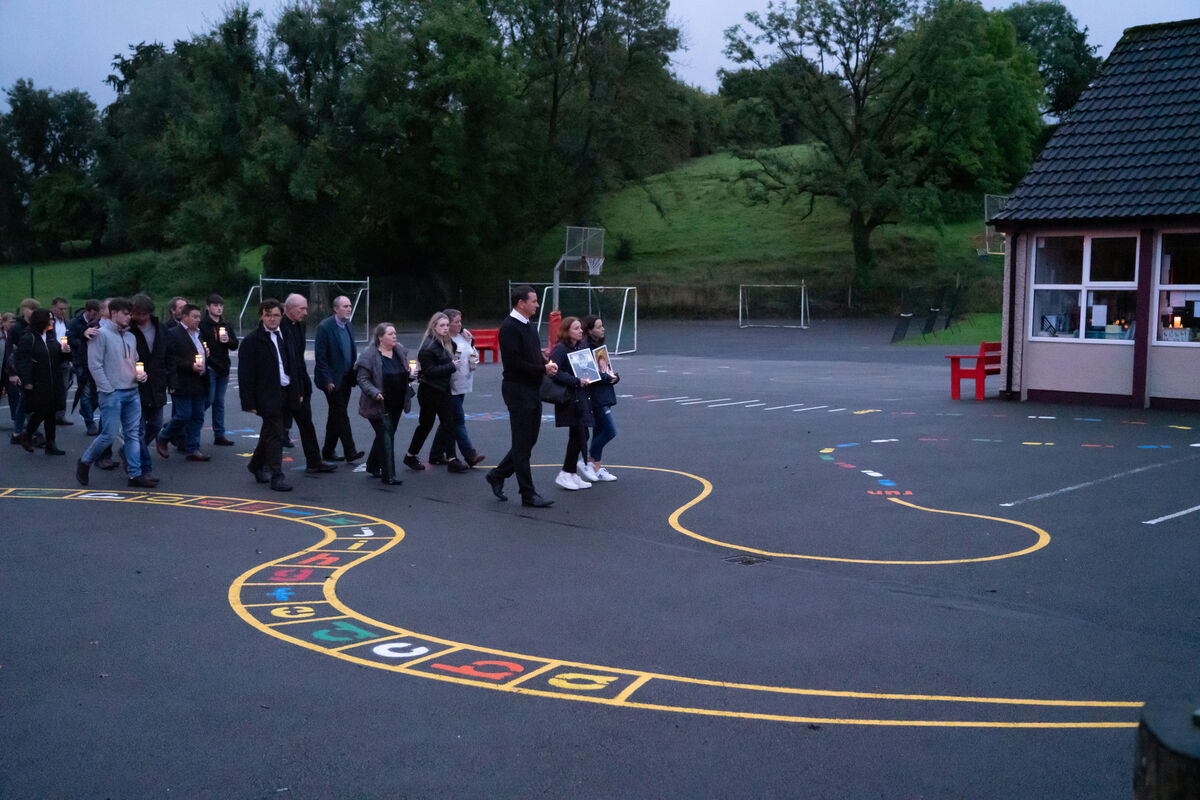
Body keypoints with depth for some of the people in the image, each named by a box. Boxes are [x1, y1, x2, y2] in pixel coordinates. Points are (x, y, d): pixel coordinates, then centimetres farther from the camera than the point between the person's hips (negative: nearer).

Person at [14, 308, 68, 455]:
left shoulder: (51, 338, 12)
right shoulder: (28, 339, -9)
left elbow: (57, 359, 19)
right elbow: (21, 361, -14)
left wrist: (64, 352, -3)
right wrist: (26, 381, -20)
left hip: (53, 383, 7)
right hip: (36, 384, -7)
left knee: (51, 413, 7)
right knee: (41, 411, -6)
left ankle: (50, 444, 13)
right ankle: (27, 435, 19)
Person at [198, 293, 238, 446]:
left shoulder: (225, 325, 14)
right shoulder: (202, 324, -5)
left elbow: (235, 345, 10)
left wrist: (228, 340, -9)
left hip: (223, 369, 6)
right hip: (209, 368, -6)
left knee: (220, 402, 9)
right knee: (208, 399, -9)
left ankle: (219, 435, 12)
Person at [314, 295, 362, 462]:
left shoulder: (347, 326, 11)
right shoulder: (325, 327, -12)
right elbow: (320, 357, -14)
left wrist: (354, 376, 9)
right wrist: (327, 380, -17)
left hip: (345, 379, 8)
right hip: (332, 380, -8)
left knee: (336, 416, 13)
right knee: (341, 415, -7)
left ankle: (328, 451, 22)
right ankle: (350, 451, -6)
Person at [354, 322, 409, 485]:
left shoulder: (400, 351, 7)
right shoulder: (369, 355, -13)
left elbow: (405, 373, 21)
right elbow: (362, 379, -12)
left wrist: (410, 374, -1)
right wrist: (375, 393, -26)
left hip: (396, 404, 7)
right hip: (379, 405, -7)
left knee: (386, 435, 16)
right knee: (385, 437, -8)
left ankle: (373, 466, 33)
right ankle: (388, 475, -5)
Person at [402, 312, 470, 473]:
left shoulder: (446, 342, 10)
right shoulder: (428, 346, -17)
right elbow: (430, 371, -22)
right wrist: (452, 366, -20)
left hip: (443, 389, 8)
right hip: (429, 391, -8)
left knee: (449, 423, 2)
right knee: (426, 424, 3)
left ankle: (451, 460, 5)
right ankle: (411, 456, 20)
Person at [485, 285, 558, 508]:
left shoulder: (529, 327, 15)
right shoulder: (509, 328, -15)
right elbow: (513, 363, -22)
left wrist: (547, 363, 1)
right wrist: (543, 369, -18)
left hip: (533, 389, 9)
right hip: (518, 391, -9)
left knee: (529, 440, 14)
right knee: (522, 444, -2)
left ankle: (497, 475, 28)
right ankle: (528, 494, 4)